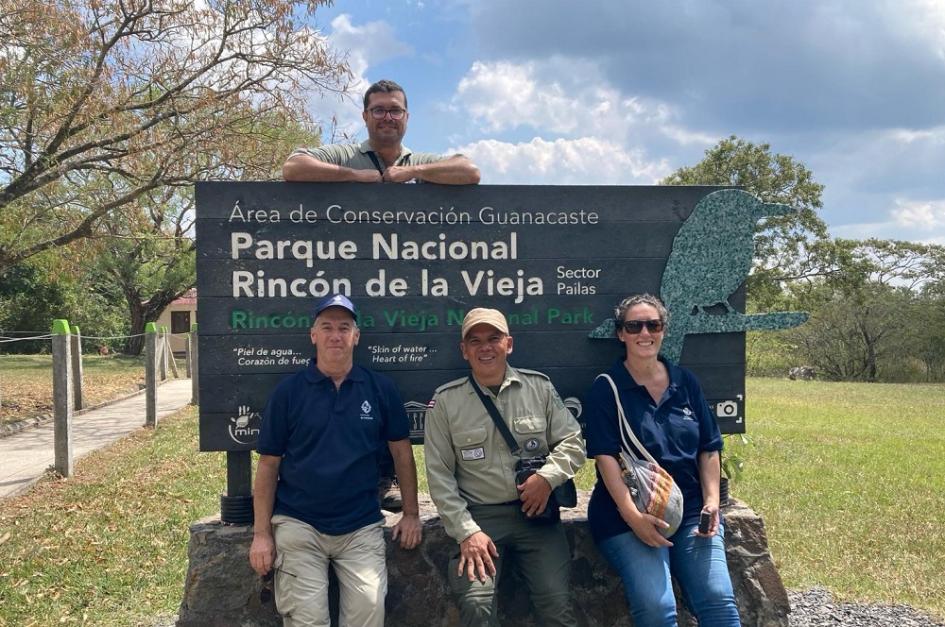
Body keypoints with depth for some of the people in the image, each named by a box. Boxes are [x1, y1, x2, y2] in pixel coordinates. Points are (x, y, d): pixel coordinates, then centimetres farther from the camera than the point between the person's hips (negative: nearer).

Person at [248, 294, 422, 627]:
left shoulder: (380, 388, 1)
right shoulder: (288, 390, -2)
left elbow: (401, 451, 9)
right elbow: (269, 464, 1)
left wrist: (411, 513, 6)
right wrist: (262, 533, -3)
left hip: (362, 527, 1)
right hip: (298, 525, 0)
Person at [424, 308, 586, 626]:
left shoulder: (539, 387, 6)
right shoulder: (445, 400, 1)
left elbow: (573, 442, 8)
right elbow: (440, 475, 0)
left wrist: (548, 476, -11)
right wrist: (466, 531, -8)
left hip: (536, 513, 1)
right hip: (479, 516, -1)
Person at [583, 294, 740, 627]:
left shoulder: (685, 382, 11)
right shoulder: (605, 390, -1)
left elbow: (709, 448, 12)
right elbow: (606, 457, -10)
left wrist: (711, 502, -2)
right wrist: (633, 516, -21)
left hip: (691, 509, 4)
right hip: (629, 514, -3)